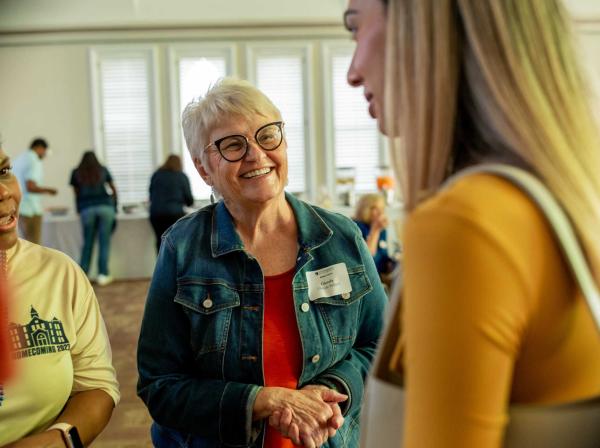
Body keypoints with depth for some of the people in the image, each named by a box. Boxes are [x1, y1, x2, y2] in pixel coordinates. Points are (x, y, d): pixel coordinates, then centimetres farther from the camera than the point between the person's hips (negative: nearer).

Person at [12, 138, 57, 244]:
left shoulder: (19, 159, 15)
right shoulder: (35, 162, -13)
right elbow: (30, 187, -24)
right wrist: (48, 190, -9)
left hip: (18, 209, 9)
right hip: (30, 210, -9)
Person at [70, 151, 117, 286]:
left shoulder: (76, 173, 13)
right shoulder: (103, 170, 15)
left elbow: (77, 193, 14)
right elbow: (113, 189, 20)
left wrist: (79, 210, 26)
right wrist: (114, 204, 35)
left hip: (86, 209, 1)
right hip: (105, 207, 0)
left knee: (87, 243, 7)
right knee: (104, 241, 1)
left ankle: (83, 274, 3)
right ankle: (103, 275, -2)